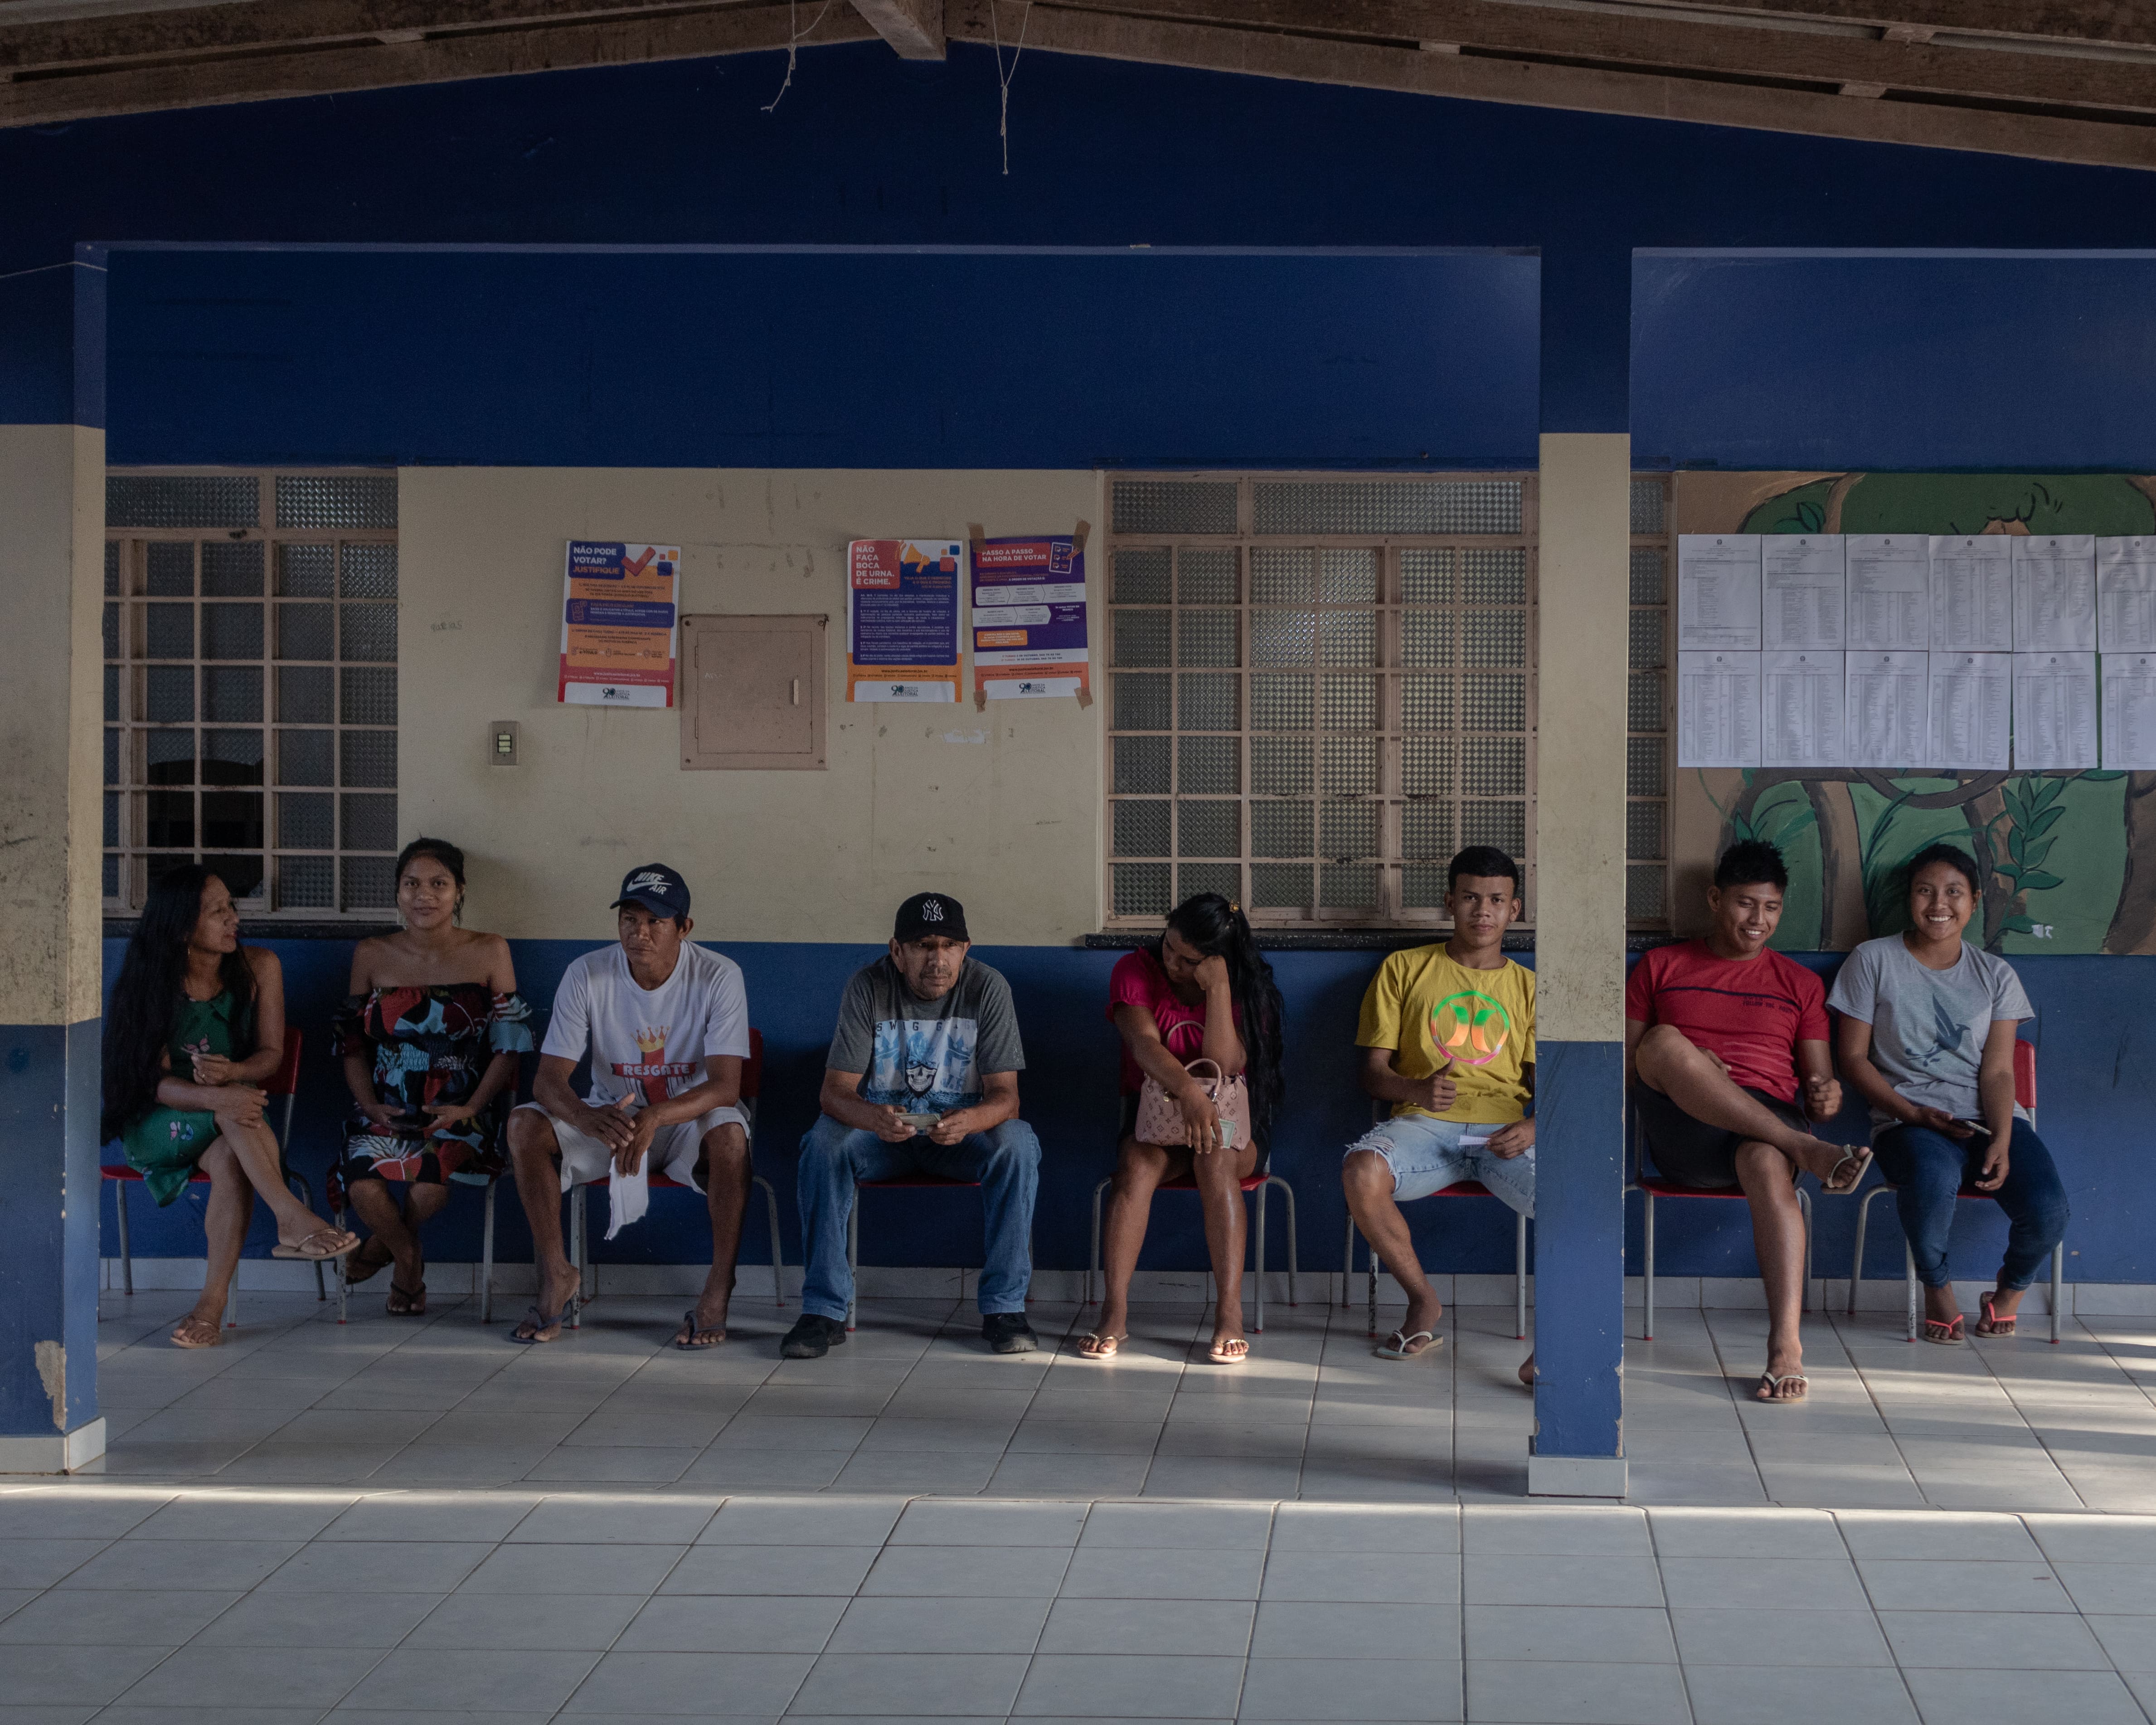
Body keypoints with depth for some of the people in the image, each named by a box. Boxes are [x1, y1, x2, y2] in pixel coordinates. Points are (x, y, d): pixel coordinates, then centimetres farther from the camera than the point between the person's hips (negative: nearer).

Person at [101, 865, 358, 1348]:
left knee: (230, 1158, -34)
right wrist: (216, 1098, -36)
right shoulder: (152, 986, -11)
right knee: (234, 1114, -35)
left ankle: (213, 1303, -39)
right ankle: (295, 1221, -42)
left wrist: (233, 1072, -24)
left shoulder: (259, 968, -3)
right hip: (159, 1125, -1)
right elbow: (158, 1082, -15)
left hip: (233, 1121, 2)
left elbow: (272, 1053, 0)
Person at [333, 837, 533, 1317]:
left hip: (459, 1112, -1)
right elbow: (352, 1044, 13)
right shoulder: (372, 957, 10)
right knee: (363, 1182, -31)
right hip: (386, 1111, 1)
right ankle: (408, 1257, 3)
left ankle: (381, 1246, 2)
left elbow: (508, 1045, 4)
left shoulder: (489, 953, 5)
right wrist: (369, 1104, -4)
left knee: (435, 1173, -34)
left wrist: (472, 1107, -9)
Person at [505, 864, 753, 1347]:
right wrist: (589, 1119, -42)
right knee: (525, 1124, -24)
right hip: (610, 1117, 2)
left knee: (728, 1133, -37)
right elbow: (548, 1079, -17)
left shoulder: (718, 977, -17)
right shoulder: (587, 976, -12)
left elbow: (725, 1086, -25)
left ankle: (718, 1291, -25)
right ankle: (557, 1277, -12)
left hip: (689, 1118, -2)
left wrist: (655, 1118, -44)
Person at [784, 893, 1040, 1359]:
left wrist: (969, 1121, -42)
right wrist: (873, 1118, -43)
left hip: (961, 1129, 0)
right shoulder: (868, 988, -14)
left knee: (1017, 1143, -31)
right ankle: (823, 1310, -25)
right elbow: (835, 1092, -19)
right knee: (825, 1142, -31)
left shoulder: (988, 989, -13)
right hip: (881, 1129, 0)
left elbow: (1006, 1094, -17)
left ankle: (1004, 1307, -22)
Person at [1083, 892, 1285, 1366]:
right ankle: (1114, 1317, -36)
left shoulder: (1244, 987, -3)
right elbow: (1145, 1045, -21)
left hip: (1228, 1121, 0)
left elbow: (1225, 1066, -17)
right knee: (1139, 1164, -33)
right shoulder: (1136, 971, -4)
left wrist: (1217, 988, -22)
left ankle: (1229, 1317, -39)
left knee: (1217, 1158, -35)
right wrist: (1187, 1090, -40)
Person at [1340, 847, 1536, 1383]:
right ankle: (1424, 1304, -13)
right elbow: (1373, 1071, 9)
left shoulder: (1527, 987, 19)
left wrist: (1531, 1126, -11)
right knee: (1361, 1172, -35)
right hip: (1424, 1122, 0)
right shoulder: (1404, 970, 13)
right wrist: (1416, 1090, -15)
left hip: (1504, 1128, 1)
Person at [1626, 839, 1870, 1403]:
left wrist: (1826, 1098, -8)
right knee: (1664, 1042, -33)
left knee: (1768, 1163, -39)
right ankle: (1806, 1152, -36)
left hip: (1768, 1119, 0)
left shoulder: (1799, 983, 23)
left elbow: (1819, 1080, 18)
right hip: (1679, 1133, 0)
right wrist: (1674, 1069, -9)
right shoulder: (1660, 967, 19)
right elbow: (1623, 1066, 13)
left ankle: (1787, 1345, -50)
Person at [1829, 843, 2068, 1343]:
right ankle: (1937, 1288, -8)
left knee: (2048, 1209, -26)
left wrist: (2001, 1142, -15)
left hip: (1988, 1117, 3)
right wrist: (1914, 1115, -11)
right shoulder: (1873, 961, 5)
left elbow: (1997, 1071, 4)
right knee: (1935, 1177, -40)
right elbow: (1853, 1057, 2)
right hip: (1907, 1120, -3)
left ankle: (2010, 1290, 10)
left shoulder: (1996, 975, 12)